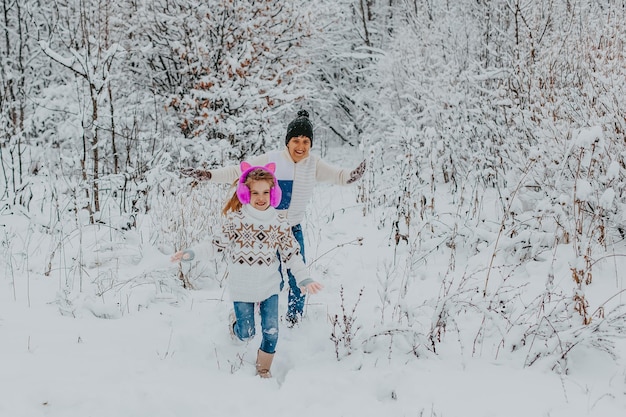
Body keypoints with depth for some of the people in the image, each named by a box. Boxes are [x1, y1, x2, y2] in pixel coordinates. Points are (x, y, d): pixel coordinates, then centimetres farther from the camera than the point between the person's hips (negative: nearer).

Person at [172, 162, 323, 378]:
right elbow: (218, 245, -4)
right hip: (242, 288, -1)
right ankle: (236, 319, 45)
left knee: (271, 333, 0)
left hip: (269, 287, 1)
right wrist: (192, 253, -14)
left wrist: (304, 279, -12)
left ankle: (263, 369, 27)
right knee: (246, 334, 7)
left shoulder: (279, 221, -6)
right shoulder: (236, 218, -11)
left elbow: (291, 253, -2)